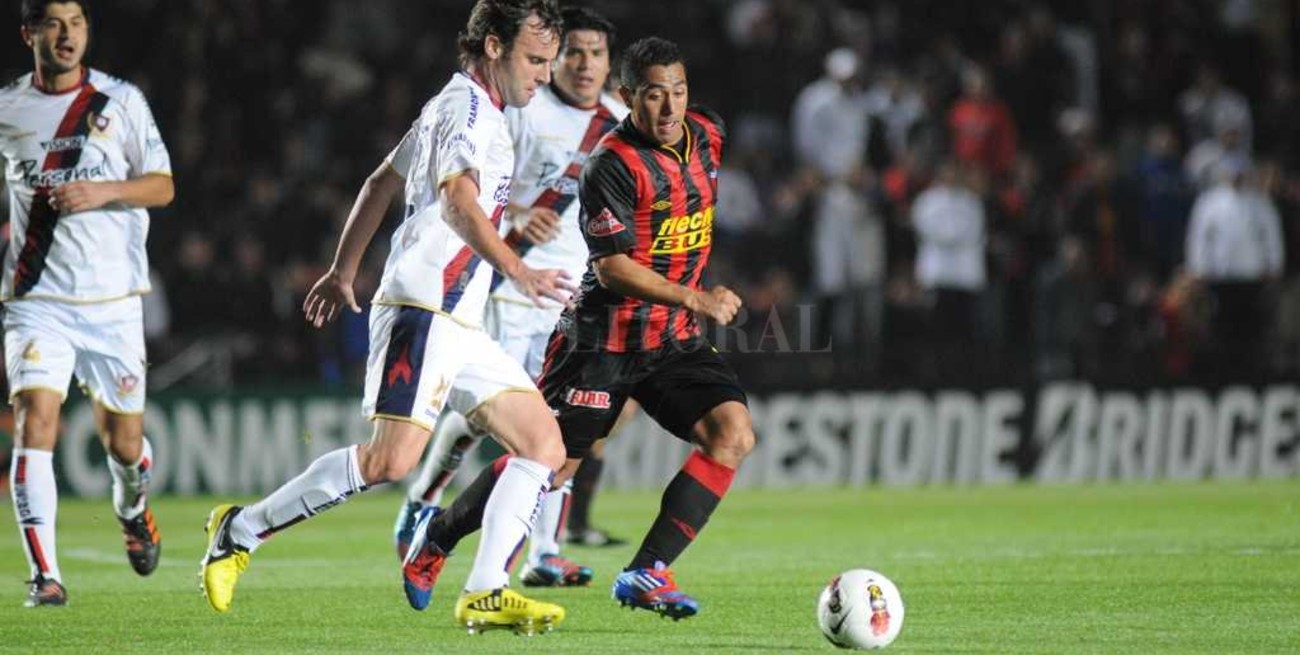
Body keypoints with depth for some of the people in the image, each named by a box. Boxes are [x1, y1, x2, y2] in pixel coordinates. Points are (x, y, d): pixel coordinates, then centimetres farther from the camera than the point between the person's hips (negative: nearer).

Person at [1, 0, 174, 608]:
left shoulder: (121, 100, 1)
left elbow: (163, 187, 0)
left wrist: (103, 191, -15)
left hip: (112, 299, 0)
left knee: (123, 442, 8)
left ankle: (133, 510, 45)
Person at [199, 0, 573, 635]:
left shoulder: (454, 107, 23)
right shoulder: (467, 108, -8)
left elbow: (379, 183, 32)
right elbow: (457, 201, -26)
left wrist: (342, 271, 39)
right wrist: (517, 271, -39)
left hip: (459, 328, 10)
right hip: (423, 312, -10)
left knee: (544, 445, 1)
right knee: (391, 459, -21)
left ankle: (484, 594, -6)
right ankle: (243, 530, -7)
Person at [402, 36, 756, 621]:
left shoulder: (707, 134, 2)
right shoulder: (612, 165, -19)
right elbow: (611, 267, -21)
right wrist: (695, 300, -24)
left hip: (674, 340, 6)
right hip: (603, 338, -6)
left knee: (733, 434, -15)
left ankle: (645, 573, -12)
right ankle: (436, 539, 23)